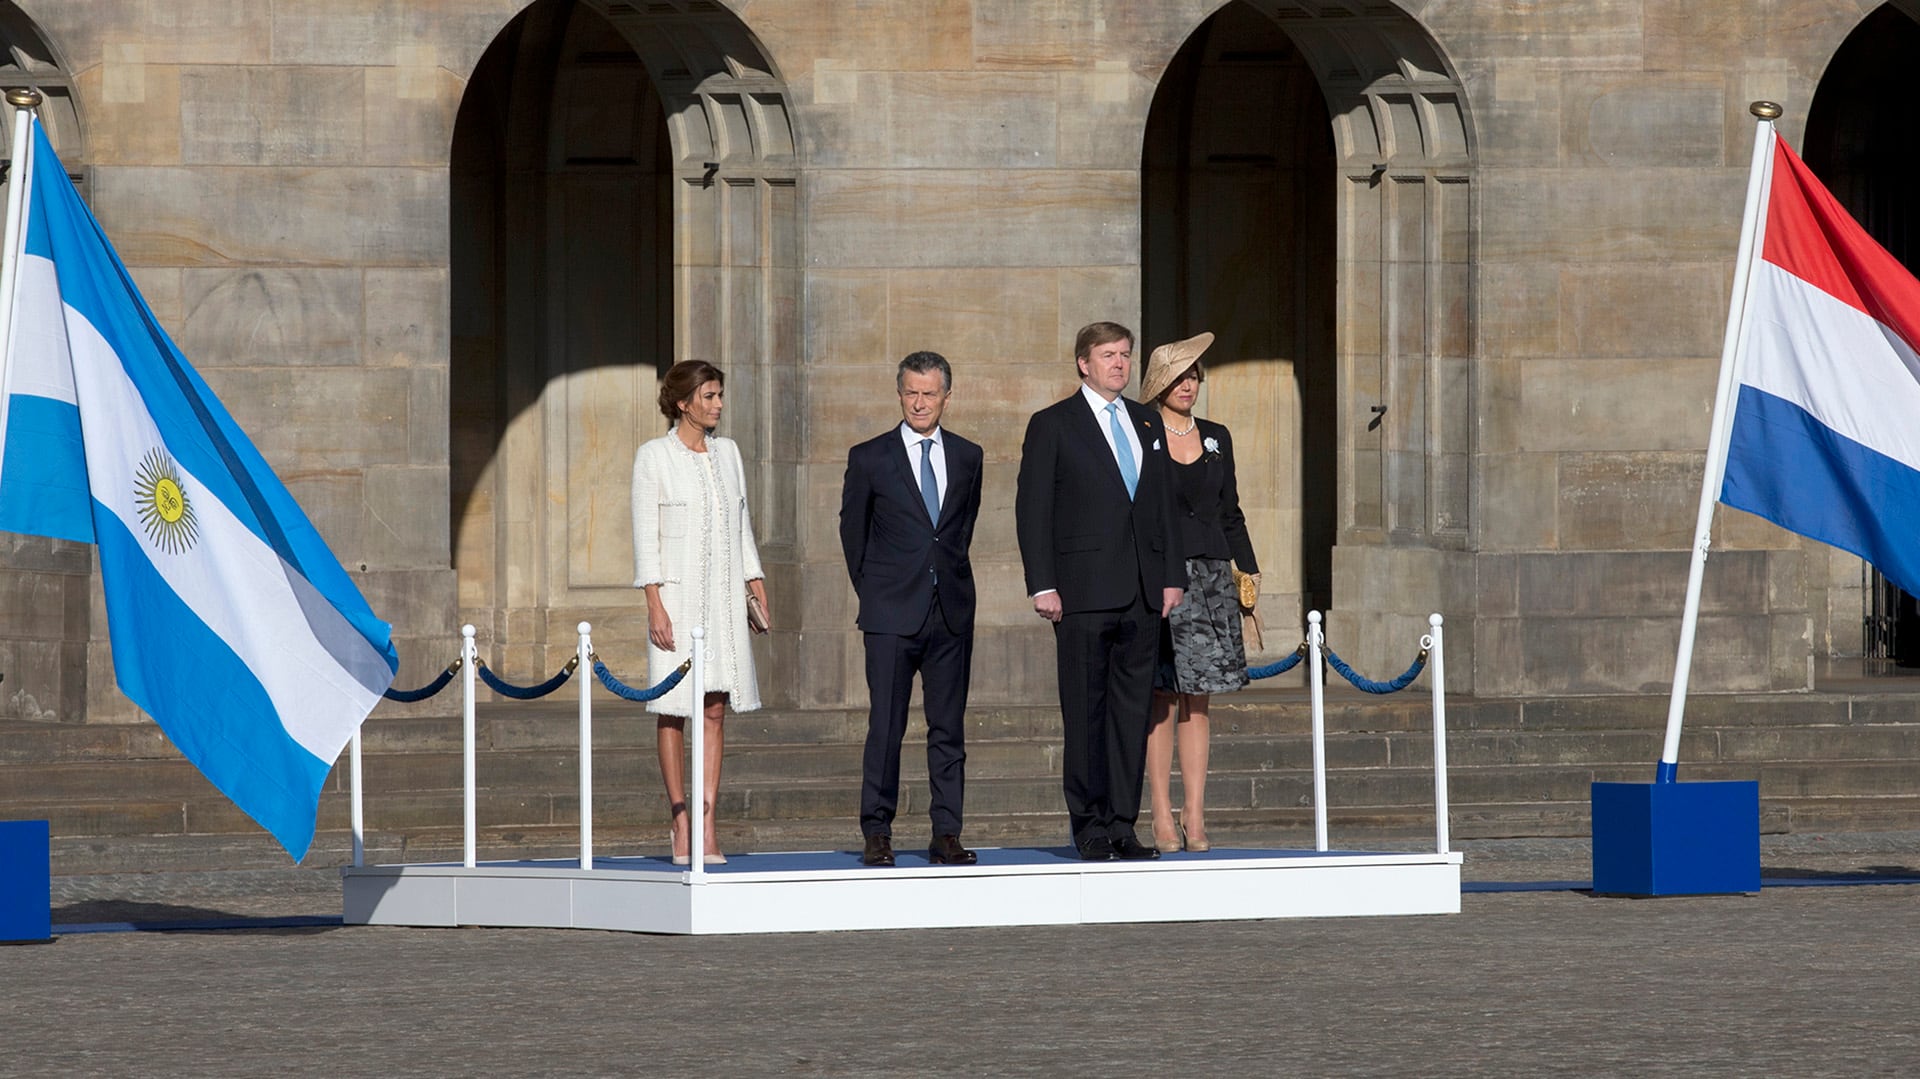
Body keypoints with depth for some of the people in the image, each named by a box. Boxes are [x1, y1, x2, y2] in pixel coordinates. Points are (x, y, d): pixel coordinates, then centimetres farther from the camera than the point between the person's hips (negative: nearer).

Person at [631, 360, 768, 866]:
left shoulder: (727, 452, 12)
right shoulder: (654, 457, -3)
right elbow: (645, 535, -6)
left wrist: (757, 587, 10)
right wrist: (655, 605, -13)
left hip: (724, 596, 5)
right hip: (676, 593, -5)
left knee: (715, 710, 1)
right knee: (673, 710, -2)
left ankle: (708, 830, -1)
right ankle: (680, 828, 0)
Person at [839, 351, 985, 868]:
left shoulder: (967, 457, 10)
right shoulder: (870, 458, 2)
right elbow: (852, 531, 10)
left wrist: (949, 576, 13)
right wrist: (873, 592, 9)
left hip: (951, 612, 3)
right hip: (891, 612, -2)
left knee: (949, 728, 3)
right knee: (885, 727, -5)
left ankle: (946, 835, 5)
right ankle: (877, 834, 0)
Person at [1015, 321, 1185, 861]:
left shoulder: (1146, 423, 16)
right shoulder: (1053, 426, 1)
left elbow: (1163, 505, 18)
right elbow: (1032, 510, -3)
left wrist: (1172, 575, 9)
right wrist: (1042, 586, -11)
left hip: (1143, 593, 5)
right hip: (1084, 589, -5)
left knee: (1132, 710, 4)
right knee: (1085, 711, -3)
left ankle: (1122, 824, 7)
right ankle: (1089, 826, 1)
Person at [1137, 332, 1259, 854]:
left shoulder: (1216, 438, 14)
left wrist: (1248, 567, 8)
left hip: (1209, 576, 4)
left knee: (1197, 703, 3)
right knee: (1161, 703, -4)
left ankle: (1195, 817, 3)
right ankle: (1162, 818, -3)